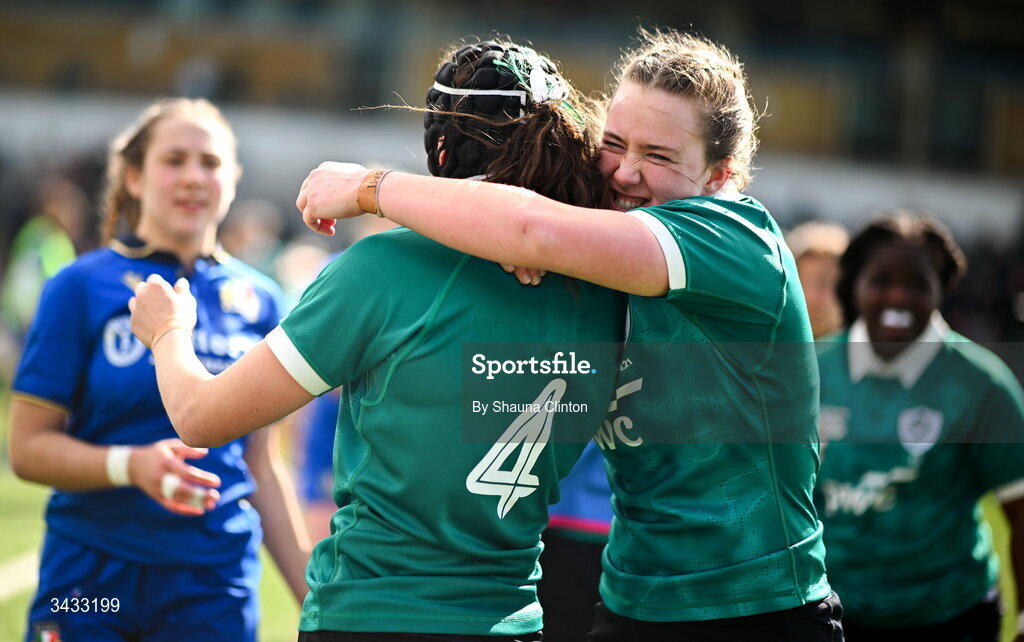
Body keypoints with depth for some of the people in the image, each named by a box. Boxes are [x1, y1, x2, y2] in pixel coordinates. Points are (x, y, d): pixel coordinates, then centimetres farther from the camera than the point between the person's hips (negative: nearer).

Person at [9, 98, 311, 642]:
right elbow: (29, 448, -5)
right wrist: (132, 464, -21)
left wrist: (312, 595, 10)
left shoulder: (259, 301, 8)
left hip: (217, 585, 3)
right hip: (91, 577, -2)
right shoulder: (81, 287, -3)